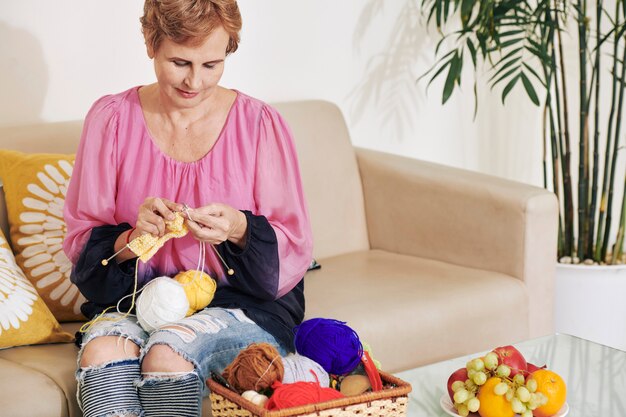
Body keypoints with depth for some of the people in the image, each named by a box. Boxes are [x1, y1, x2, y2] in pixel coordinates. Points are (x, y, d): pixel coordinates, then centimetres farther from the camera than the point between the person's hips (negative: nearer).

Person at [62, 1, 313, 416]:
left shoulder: (260, 123, -3)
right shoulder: (112, 117, 1)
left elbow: (294, 252, -1)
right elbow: (81, 242, 2)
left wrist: (240, 230, -22)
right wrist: (134, 236, -19)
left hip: (242, 302, -1)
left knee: (167, 351, -32)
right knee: (101, 350, -31)